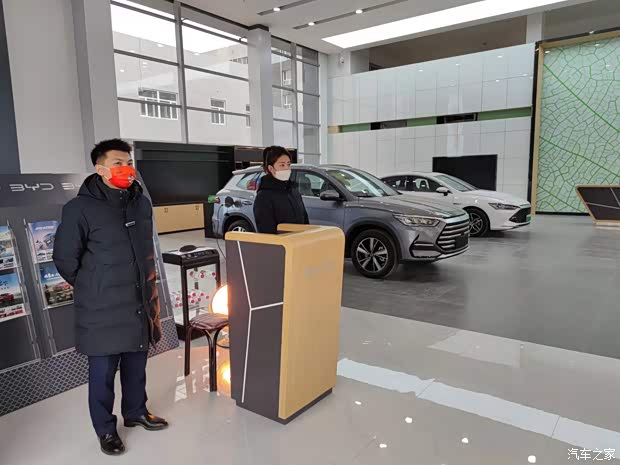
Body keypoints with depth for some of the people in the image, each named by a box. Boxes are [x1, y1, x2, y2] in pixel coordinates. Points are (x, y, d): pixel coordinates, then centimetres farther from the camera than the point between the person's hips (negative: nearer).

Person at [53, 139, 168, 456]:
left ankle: (135, 412, 41)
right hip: (102, 309, -5)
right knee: (103, 372, 8)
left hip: (140, 302, 6)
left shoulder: (141, 203, 5)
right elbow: (64, 258, -8)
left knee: (136, 365, 19)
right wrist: (91, 289, 1)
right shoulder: (80, 209, -14)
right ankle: (105, 430, 29)